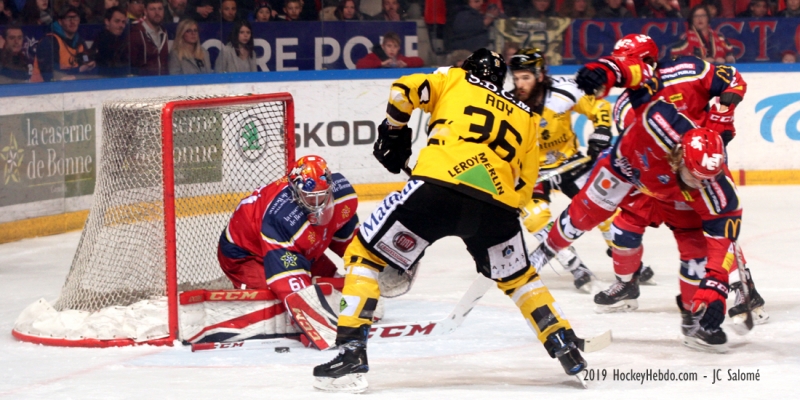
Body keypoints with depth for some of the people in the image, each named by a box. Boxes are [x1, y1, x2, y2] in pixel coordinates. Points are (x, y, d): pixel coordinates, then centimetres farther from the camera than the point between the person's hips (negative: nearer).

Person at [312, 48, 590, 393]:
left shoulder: (456, 80, 24)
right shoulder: (526, 118, 30)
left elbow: (404, 90, 9)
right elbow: (524, 187, 25)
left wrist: (394, 132, 26)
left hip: (438, 187, -3)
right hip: (499, 203, 4)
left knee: (365, 254, 10)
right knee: (516, 276, 32)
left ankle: (351, 355, -2)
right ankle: (567, 350, 26)